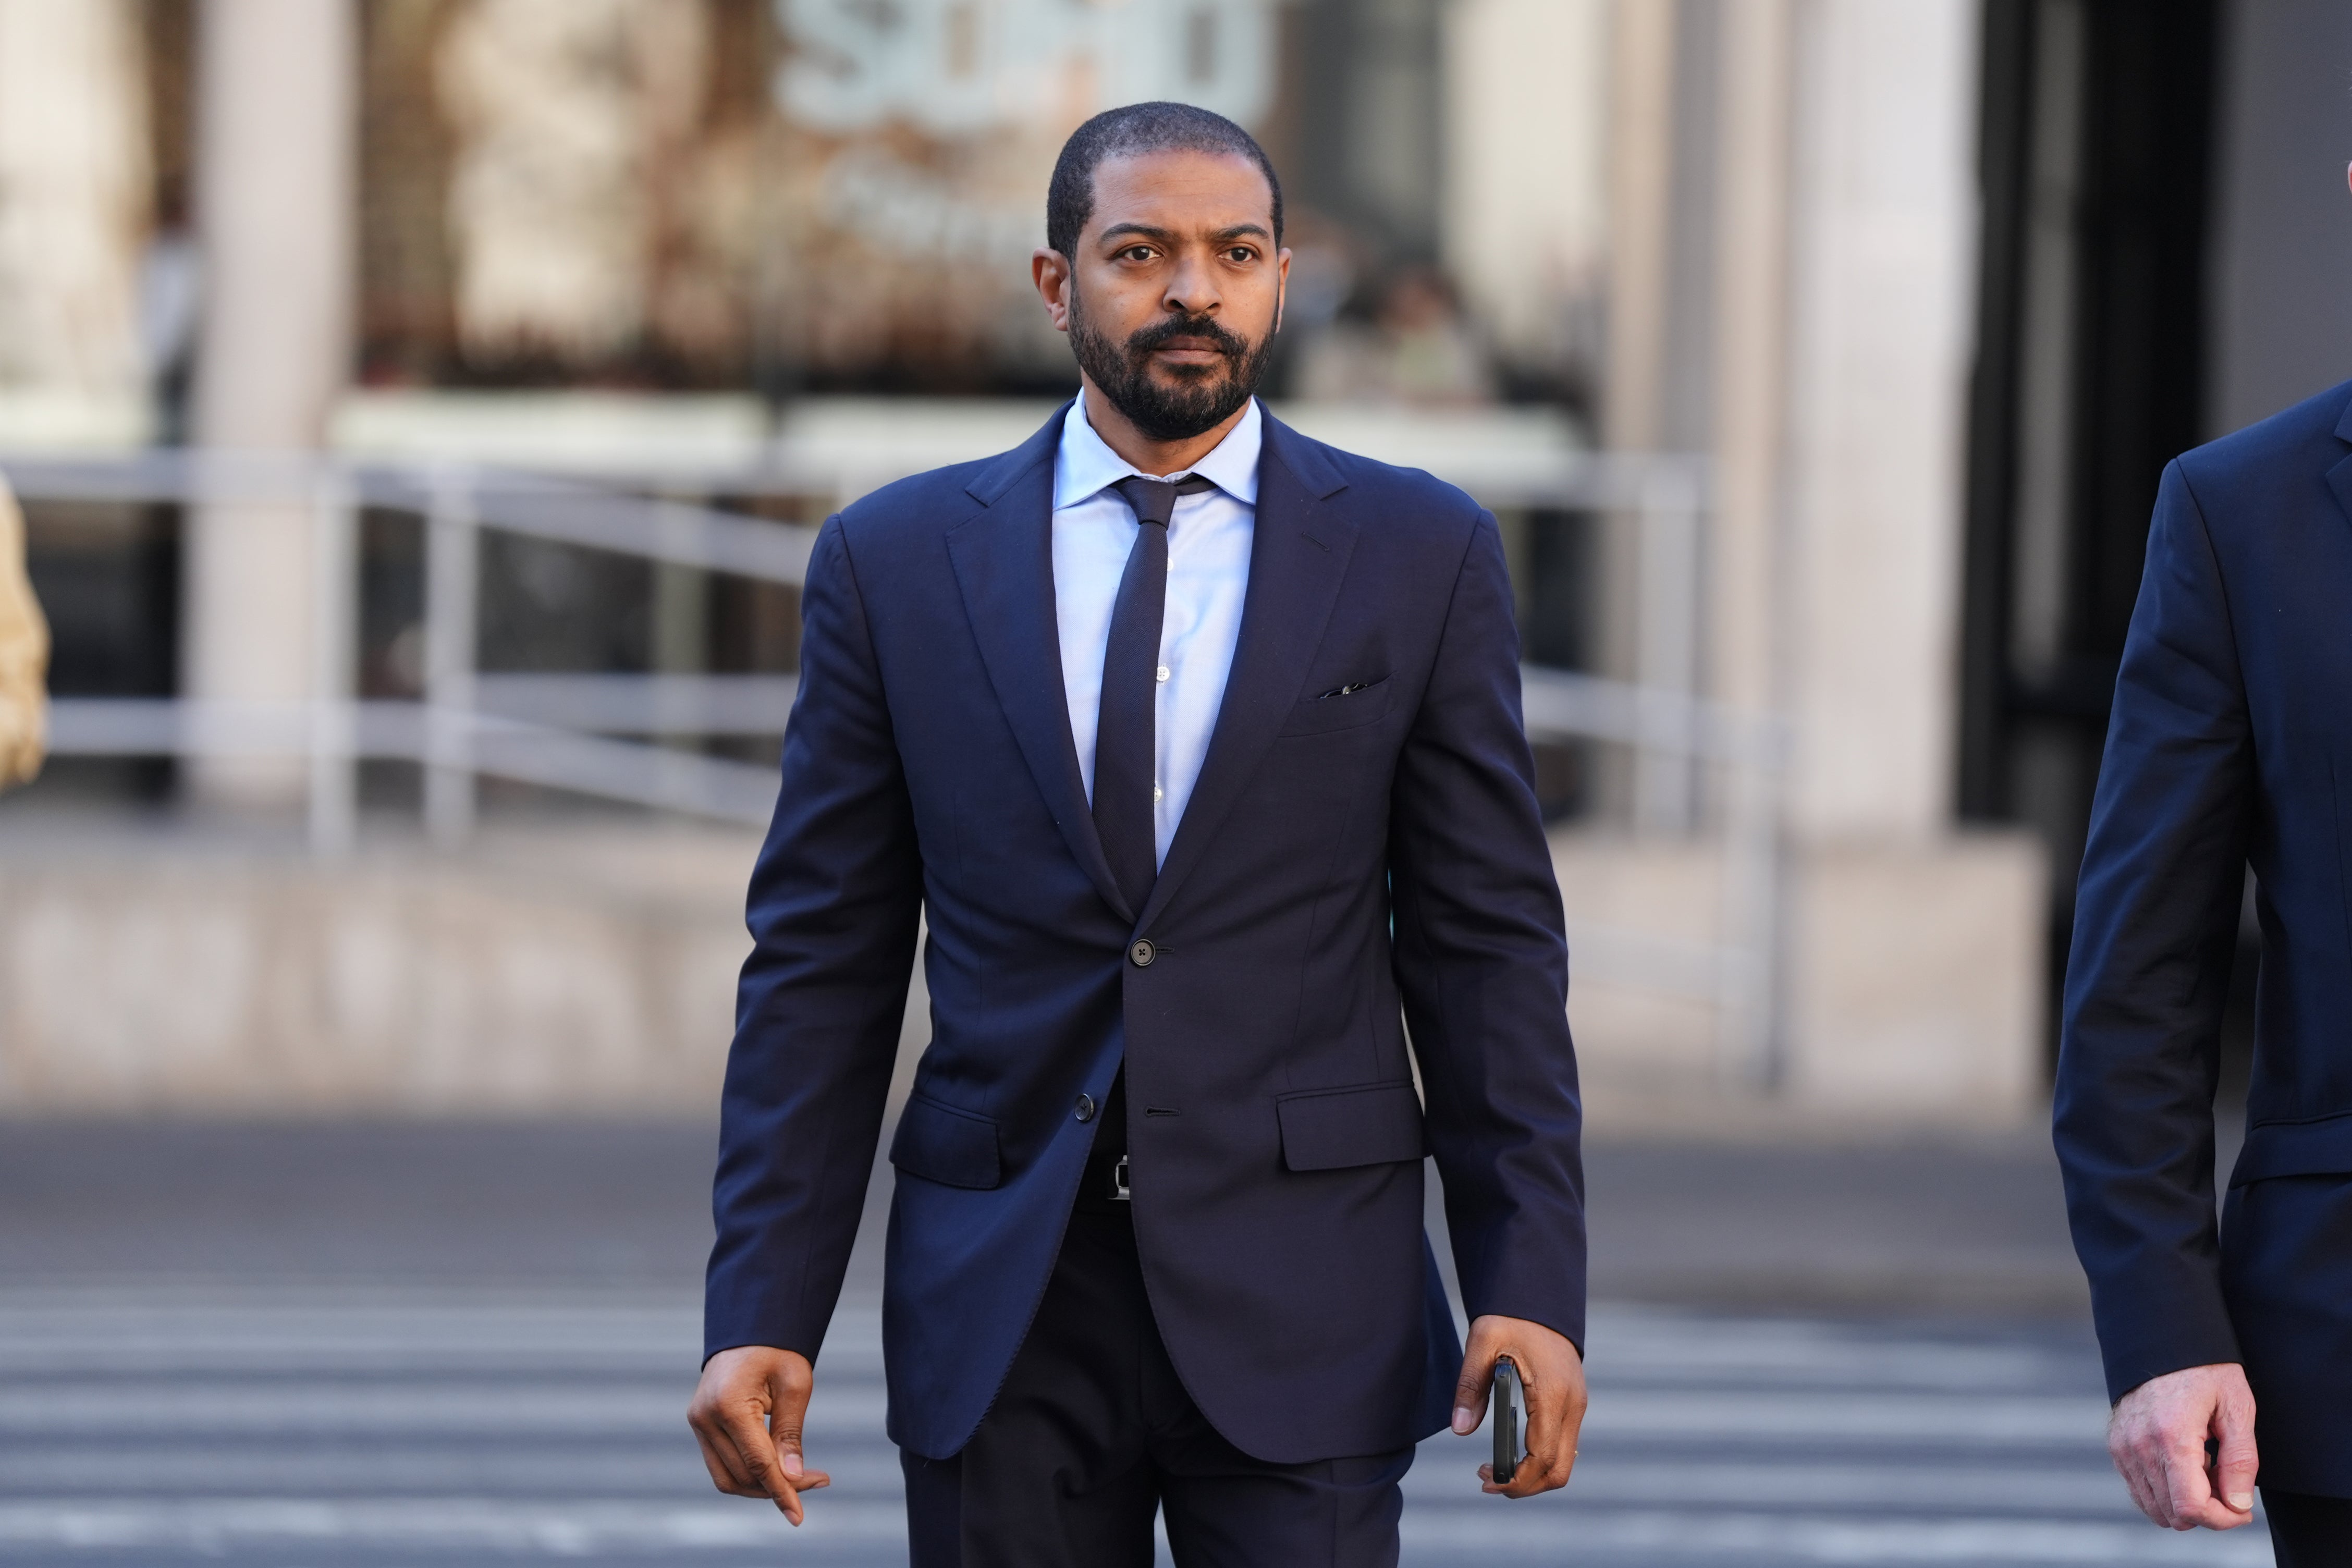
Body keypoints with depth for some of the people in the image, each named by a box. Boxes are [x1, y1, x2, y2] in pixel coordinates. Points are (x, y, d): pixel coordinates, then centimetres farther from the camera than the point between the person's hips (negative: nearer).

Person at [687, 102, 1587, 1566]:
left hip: (1298, 1299, -1)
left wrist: (1534, 1284, -6)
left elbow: (1490, 943, 3)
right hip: (999, 1311, 1)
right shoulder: (898, 562, 5)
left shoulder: (1418, 555, 3)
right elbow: (822, 962, 5)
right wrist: (761, 1312, -2)